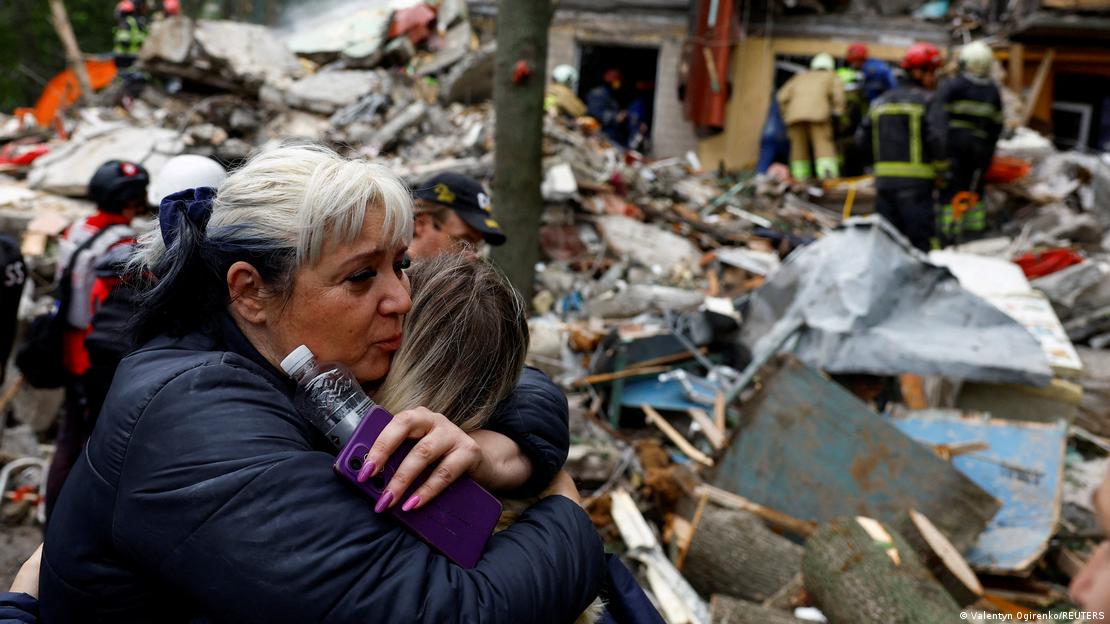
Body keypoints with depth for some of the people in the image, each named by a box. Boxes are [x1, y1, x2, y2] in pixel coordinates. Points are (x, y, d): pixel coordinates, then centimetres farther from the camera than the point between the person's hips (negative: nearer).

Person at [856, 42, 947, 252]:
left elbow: (862, 138, 13)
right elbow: (938, 139, -16)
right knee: (920, 241, -2)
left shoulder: (881, 101, 14)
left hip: (884, 179, 6)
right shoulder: (927, 102, -5)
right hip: (915, 181, -6)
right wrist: (943, 167, -3)